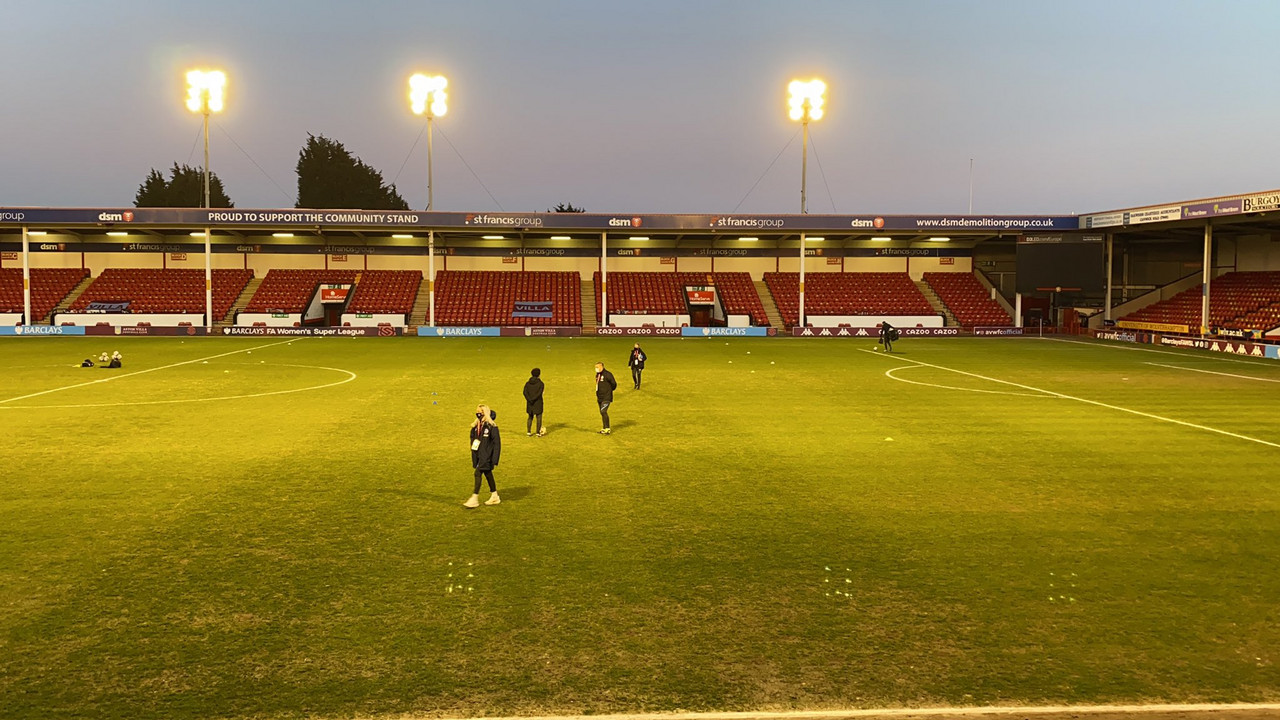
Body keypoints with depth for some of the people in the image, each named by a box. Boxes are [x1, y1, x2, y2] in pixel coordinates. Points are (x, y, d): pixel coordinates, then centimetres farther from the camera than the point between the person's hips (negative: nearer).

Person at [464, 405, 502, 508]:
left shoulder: (492, 427, -13)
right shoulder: (476, 426, 8)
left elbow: (497, 443, -13)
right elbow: (473, 440, 16)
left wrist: (495, 460, -15)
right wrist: (473, 457, 13)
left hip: (486, 455, -7)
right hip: (478, 455, 7)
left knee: (478, 473, -12)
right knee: (487, 474, 15)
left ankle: (475, 499, -8)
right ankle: (494, 496, 27)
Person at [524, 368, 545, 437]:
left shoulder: (527, 383, 4)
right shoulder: (540, 384, -7)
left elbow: (525, 392, -8)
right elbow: (539, 393, -19)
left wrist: (530, 400, -15)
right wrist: (533, 399, -17)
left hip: (529, 404, 4)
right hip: (538, 403, -4)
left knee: (530, 417, 17)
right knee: (539, 417, 5)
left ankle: (528, 432, 13)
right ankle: (538, 433, 2)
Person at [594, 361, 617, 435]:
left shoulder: (607, 374, -14)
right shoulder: (597, 375, 12)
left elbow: (614, 384, -11)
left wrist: (609, 390, 4)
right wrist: (597, 394, 17)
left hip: (606, 397, -8)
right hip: (600, 398, 8)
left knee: (603, 411, -18)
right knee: (602, 413, 11)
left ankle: (607, 429, -13)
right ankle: (605, 429, 21)